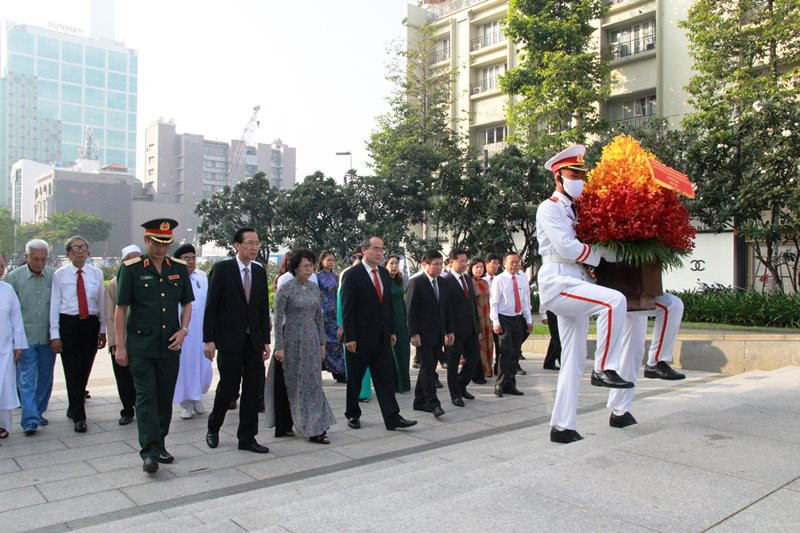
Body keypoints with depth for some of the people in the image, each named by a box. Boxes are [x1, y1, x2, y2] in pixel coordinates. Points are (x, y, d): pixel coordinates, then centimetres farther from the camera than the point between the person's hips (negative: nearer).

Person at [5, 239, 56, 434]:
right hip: (25, 337, -2)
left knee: (45, 378, 11)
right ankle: (30, 420, -2)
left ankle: (38, 412, 26)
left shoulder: (54, 276, 1)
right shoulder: (14, 277, -1)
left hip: (48, 337, 2)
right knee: (27, 378, -3)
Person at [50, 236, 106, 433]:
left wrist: (103, 330, 6)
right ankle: (79, 417, 7)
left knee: (85, 370, 12)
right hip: (68, 324, -2)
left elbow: (101, 303, 7)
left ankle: (74, 407, 34)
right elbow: (54, 305, 0)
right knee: (73, 372, -2)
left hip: (91, 324, 2)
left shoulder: (97, 273, 5)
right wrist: (55, 335, -5)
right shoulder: (60, 274, 0)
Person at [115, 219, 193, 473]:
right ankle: (150, 452, -2)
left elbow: (186, 303, 14)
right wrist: (120, 346, -6)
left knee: (165, 396, 11)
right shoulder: (131, 269, -3)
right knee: (146, 397, -5)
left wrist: (183, 330, -2)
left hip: (170, 345, 4)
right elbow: (120, 309, -3)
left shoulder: (179, 268, 7)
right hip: (141, 345, -4)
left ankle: (160, 445, 24)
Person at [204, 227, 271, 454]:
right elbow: (211, 306, -6)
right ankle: (213, 427, 30)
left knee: (253, 388, 4)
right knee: (228, 385, 3)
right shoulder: (222, 269, -5)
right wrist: (209, 340, -11)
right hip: (230, 340, -4)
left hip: (254, 341, 5)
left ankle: (247, 438, 15)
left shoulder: (260, 271, 9)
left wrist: (266, 341, 7)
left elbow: (264, 308, 11)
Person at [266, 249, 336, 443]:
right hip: (291, 341, -5)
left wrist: (322, 342, 10)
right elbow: (278, 319, -10)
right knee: (288, 385, 5)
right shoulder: (286, 288, -10)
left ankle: (315, 429, 11)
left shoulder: (314, 288, 7)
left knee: (312, 383, 5)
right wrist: (279, 347, -13)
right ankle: (283, 427, 17)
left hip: (311, 342, 5)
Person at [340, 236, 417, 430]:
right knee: (355, 379, 9)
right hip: (360, 337, -5)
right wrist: (349, 338, -16)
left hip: (382, 337, 5)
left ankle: (392, 418, 4)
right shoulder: (352, 275, -10)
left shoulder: (384, 273, 10)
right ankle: (353, 415, 25)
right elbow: (347, 308, -13)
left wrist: (392, 331, 11)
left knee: (386, 377, 3)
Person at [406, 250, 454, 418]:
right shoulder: (416, 282, -9)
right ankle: (433, 404, -6)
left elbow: (446, 308, 16)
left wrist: (450, 330, 12)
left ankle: (420, 402, 19)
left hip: (437, 334, 7)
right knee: (427, 368, -7)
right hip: (423, 334, -7)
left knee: (429, 368, 10)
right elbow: (411, 310, -12)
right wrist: (413, 333, -17)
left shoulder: (441, 282, 12)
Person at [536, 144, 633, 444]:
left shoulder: (576, 211, 24)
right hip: (557, 281, -9)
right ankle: (603, 369, -17)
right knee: (614, 301, -30)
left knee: (573, 358, 6)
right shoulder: (550, 208, -3)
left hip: (575, 286, 9)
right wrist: (603, 254, -5)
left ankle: (562, 427, 10)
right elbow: (567, 247, -15)